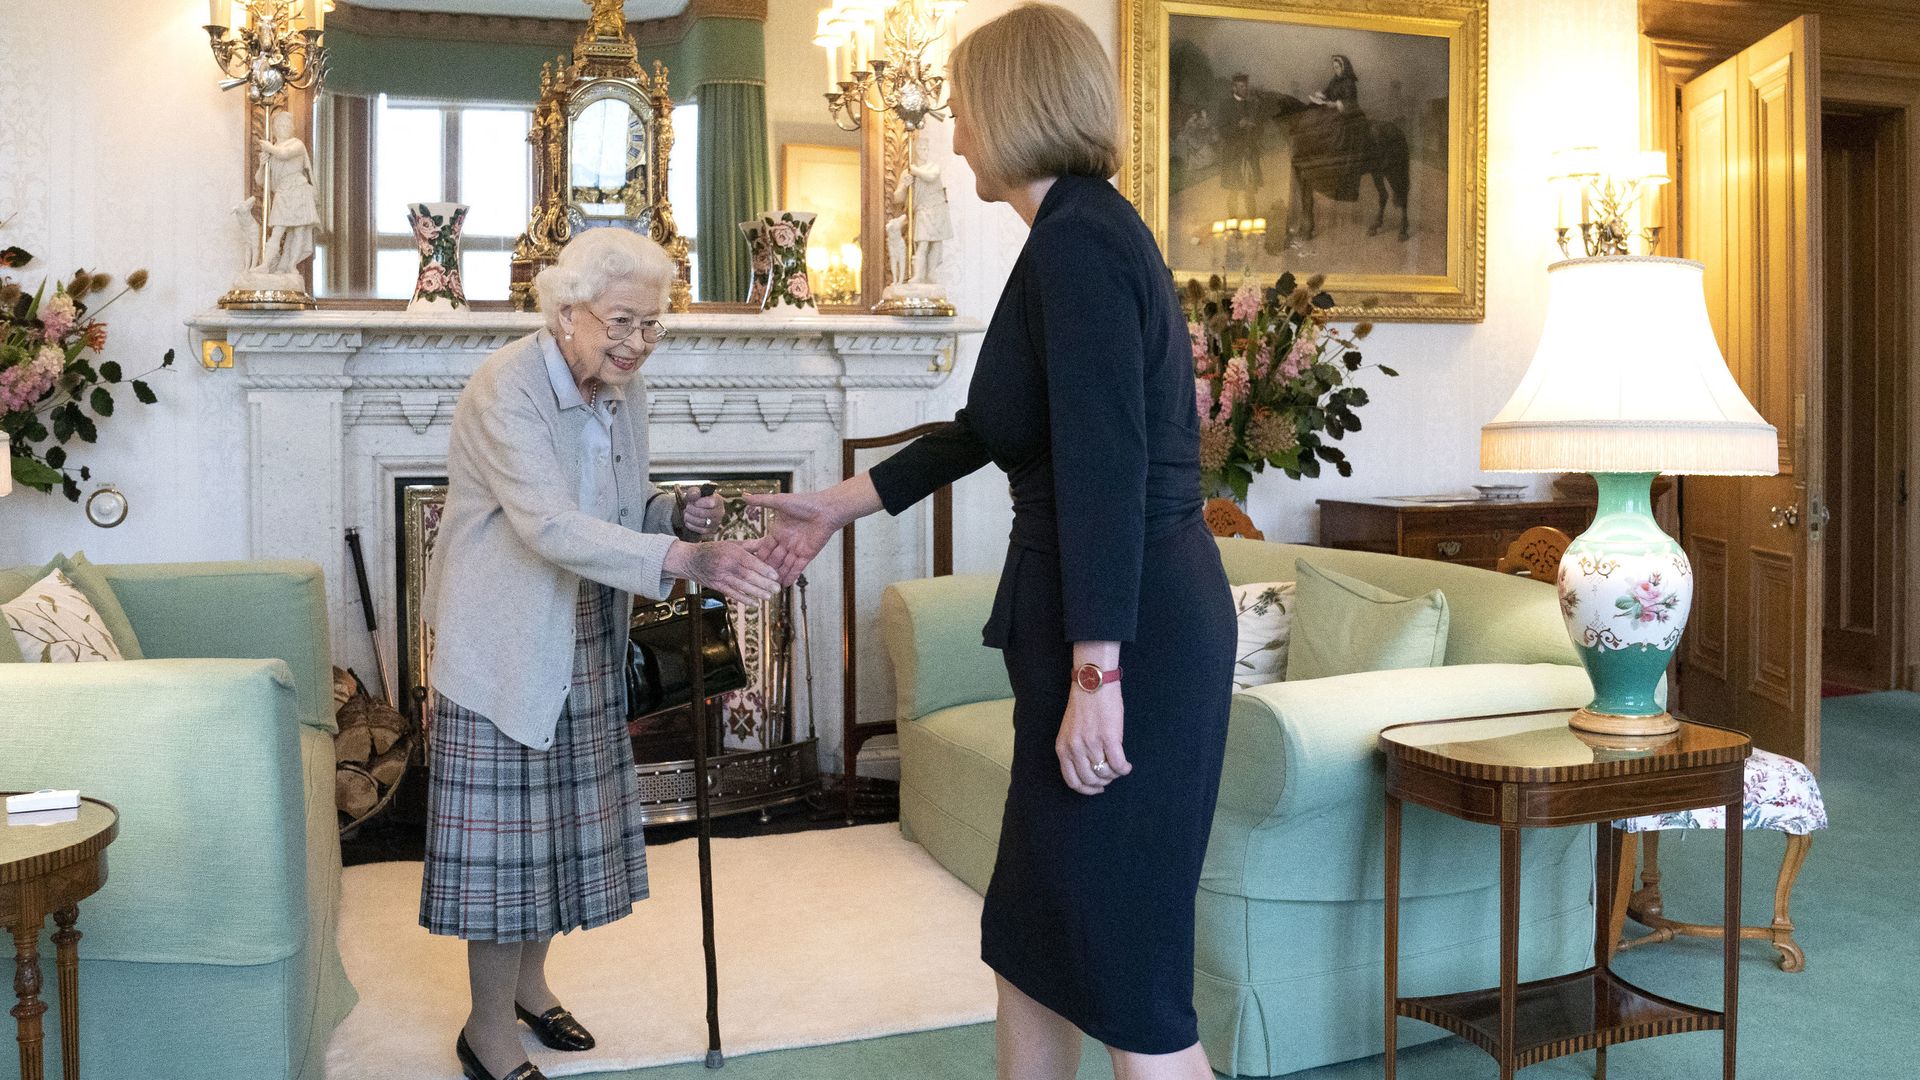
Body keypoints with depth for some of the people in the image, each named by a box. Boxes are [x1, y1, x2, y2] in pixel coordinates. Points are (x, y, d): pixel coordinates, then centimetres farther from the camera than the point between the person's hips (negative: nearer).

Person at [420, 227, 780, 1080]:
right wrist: (684, 559, -44)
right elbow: (551, 525, -33)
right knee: (506, 829, 0)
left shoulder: (623, 390, 4)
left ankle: (527, 983, 36)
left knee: (561, 816, 16)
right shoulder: (505, 388, -21)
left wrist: (678, 514, -9)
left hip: (584, 642, 8)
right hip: (506, 643, -7)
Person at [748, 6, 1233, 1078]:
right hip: (1111, 621, 10)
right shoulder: (1088, 228, 17)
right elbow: (990, 427, 25)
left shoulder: (1076, 235, -14)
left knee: (1127, 970, 0)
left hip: (1131, 629, -10)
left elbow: (1106, 466, -22)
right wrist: (839, 505, 30)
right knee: (1035, 942, 19)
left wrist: (1096, 673, -22)